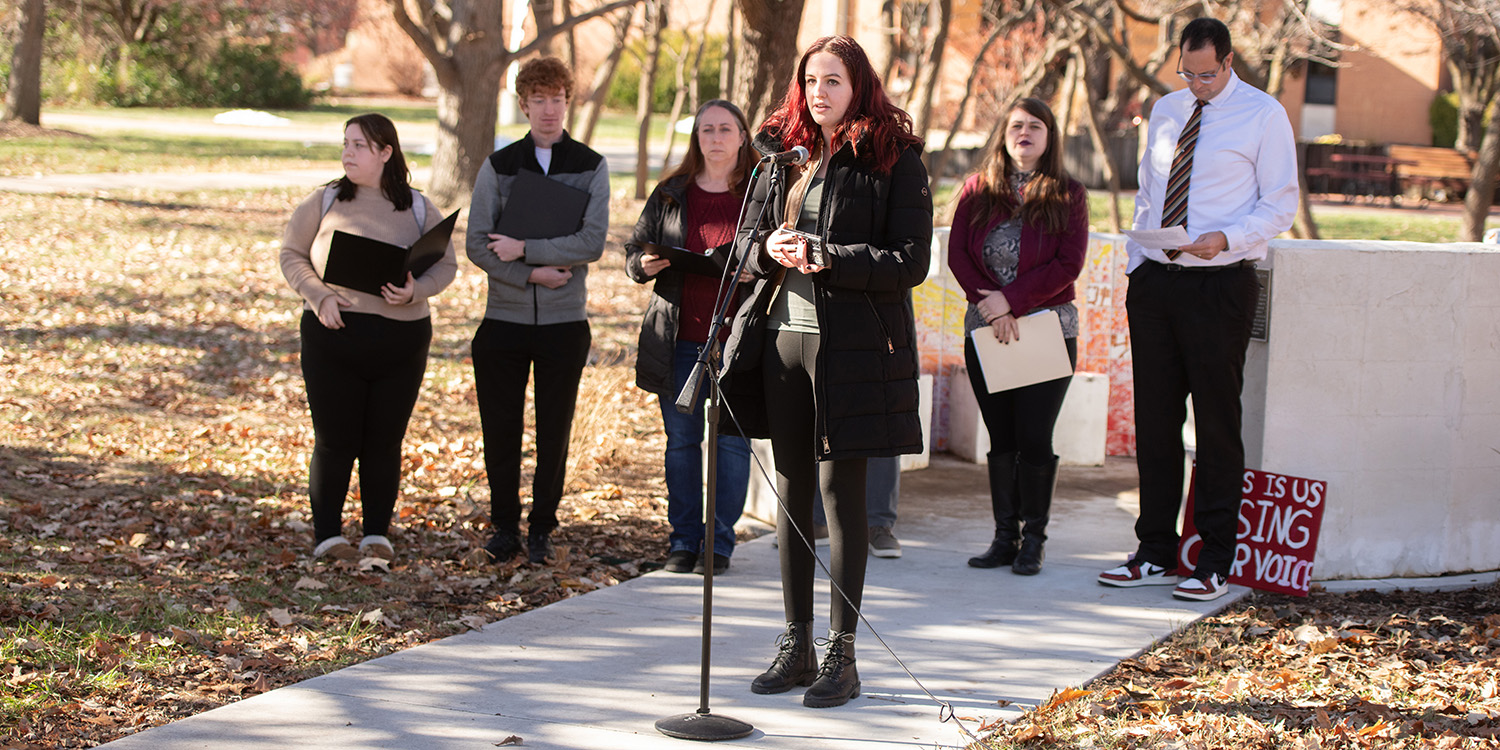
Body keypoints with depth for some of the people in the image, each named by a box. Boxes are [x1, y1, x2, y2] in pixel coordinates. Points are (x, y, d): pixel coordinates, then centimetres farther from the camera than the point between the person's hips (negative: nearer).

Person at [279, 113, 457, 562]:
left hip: (401, 340, 1)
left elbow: (446, 265, 9)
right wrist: (319, 297, -9)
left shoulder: (419, 210, 7)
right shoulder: (324, 202, 4)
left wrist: (416, 291, -12)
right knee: (335, 439, 0)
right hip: (333, 336, -1)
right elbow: (291, 255, 8)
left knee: (385, 441, 6)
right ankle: (327, 534, 10)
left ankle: (377, 533, 17)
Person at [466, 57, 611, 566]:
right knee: (500, 428, 3)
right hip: (504, 318, 1)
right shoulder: (498, 166, 5)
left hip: (565, 320, -1)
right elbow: (477, 244, -2)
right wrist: (532, 274, -13)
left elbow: (592, 243, -9)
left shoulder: (591, 167, 3)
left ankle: (541, 528, 15)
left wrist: (523, 249, -14)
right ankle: (505, 526, 15)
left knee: (554, 430, 3)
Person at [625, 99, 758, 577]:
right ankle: (683, 540, 16)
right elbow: (634, 250, 16)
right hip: (678, 339, 3)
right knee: (681, 440, 7)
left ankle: (720, 541, 9)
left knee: (731, 439, 0)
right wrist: (645, 264, -7)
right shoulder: (670, 195, 11)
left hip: (735, 338, -3)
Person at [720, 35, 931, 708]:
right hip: (781, 337, 5)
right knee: (791, 490, 9)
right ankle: (797, 645, 18)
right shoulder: (782, 154, 12)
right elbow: (745, 237, 16)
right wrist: (769, 248, -7)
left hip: (850, 344, -5)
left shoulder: (895, 160, -4)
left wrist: (824, 259, -17)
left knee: (841, 490, -3)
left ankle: (842, 653, 5)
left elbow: (911, 261, -9)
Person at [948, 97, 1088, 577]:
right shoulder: (978, 190, 8)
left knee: (1034, 438, -5)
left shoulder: (1068, 196, 1)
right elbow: (958, 255, 2)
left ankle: (1033, 539, 5)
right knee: (1001, 438, 6)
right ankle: (1005, 537, 12)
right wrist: (988, 304, -12)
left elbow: (1068, 265, -8)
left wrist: (1011, 299, -15)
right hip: (986, 331, 3)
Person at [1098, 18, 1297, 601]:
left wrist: (1224, 238, -20)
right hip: (1155, 280, 5)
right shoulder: (1165, 112, 14)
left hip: (1220, 285, -5)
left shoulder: (1264, 115, -3)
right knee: (1154, 419, 8)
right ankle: (1156, 554, 17)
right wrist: (1136, 263, 9)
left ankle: (1214, 565, 6)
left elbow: (1280, 206, -4)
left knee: (1216, 423, -2)